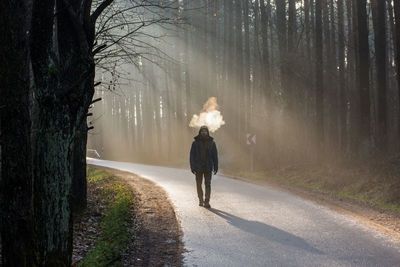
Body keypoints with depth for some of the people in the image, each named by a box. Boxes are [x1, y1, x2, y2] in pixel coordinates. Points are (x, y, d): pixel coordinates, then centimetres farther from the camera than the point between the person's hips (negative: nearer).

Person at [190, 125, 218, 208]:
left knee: (208, 184, -6)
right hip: (198, 167, 1)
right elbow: (192, 155, 0)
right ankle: (201, 200, 22)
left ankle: (207, 202, -8)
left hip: (208, 167, -1)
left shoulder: (211, 143, 2)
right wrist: (192, 167, -7)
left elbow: (215, 156, 3)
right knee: (199, 184, 7)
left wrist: (216, 167, -3)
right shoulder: (195, 142, 1)